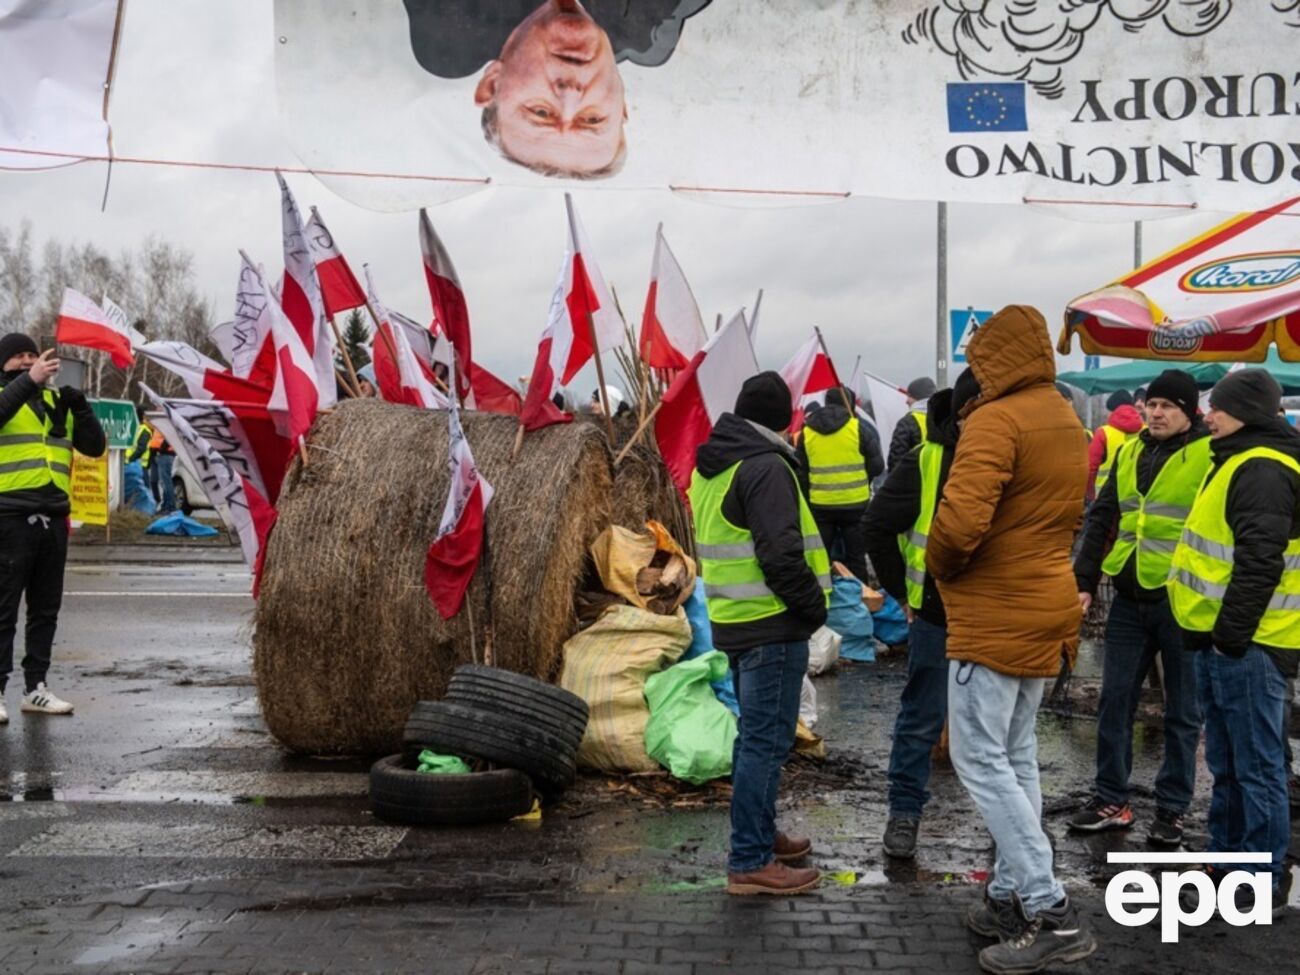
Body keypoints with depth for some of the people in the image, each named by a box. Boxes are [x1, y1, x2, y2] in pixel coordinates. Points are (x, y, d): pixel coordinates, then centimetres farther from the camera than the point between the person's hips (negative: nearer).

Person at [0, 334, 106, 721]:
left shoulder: (57, 402, 18)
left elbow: (95, 446, 12)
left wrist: (79, 405, -1)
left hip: (53, 518, 6)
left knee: (45, 608, 10)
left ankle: (36, 687, 18)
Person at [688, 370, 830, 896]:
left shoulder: (711, 466, 14)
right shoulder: (766, 467, -17)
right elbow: (781, 554, -23)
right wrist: (814, 606, -10)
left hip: (732, 620, 10)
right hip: (772, 624, -10)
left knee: (754, 734, 20)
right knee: (766, 741, -5)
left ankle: (760, 835, 32)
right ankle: (750, 863, -2)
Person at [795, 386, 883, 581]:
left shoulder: (807, 432, 4)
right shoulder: (857, 428, -5)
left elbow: (800, 473, 7)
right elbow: (877, 465, -2)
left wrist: (806, 500, 16)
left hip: (820, 506, 2)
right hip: (855, 504, -2)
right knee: (855, 557, 7)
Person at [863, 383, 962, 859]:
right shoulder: (925, 461, -11)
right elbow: (878, 526, -8)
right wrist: (903, 591, -4)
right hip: (936, 616, -4)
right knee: (922, 718, 5)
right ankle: (904, 811, 17)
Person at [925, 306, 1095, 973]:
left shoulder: (996, 420, -17)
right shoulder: (1069, 423, 14)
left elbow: (961, 518, -28)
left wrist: (938, 564, -9)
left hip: (993, 617, -9)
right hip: (1047, 609, 9)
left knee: (980, 760, -4)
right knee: (1016, 759, 14)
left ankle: (1052, 914, -7)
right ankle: (1011, 898, 19)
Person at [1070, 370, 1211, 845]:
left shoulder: (1210, 455, -7)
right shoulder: (1130, 453, 10)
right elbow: (1102, 519, 14)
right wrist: (1084, 582, 7)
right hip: (1130, 599, 5)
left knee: (1182, 712, 7)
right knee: (1115, 701, 9)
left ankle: (1172, 810, 16)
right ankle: (1110, 800, 20)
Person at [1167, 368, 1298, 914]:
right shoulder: (1241, 462, 17)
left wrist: (1231, 635, -21)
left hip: (1246, 645, -11)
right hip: (1222, 640, 11)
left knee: (1256, 766, -2)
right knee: (1227, 763, 18)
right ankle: (1227, 859, 29)